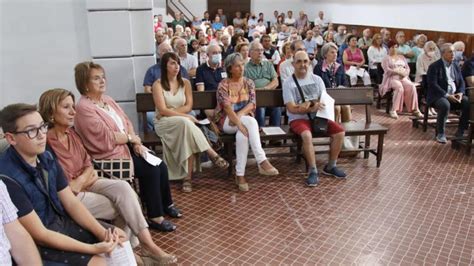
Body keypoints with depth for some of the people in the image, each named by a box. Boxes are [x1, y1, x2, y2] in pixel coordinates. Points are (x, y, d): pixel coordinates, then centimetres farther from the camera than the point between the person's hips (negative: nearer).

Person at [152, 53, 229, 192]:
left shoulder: (185, 83, 8)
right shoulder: (158, 85, -4)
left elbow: (188, 106, 2)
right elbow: (162, 110, -13)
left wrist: (171, 111, -11)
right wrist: (186, 116, -19)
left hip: (182, 121, 3)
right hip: (163, 123, -3)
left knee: (187, 131, -34)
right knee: (185, 122, -37)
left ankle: (188, 177, -36)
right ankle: (213, 155, -36)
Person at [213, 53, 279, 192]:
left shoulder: (249, 83, 7)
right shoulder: (223, 85, -6)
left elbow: (252, 104, -3)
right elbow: (227, 107, -19)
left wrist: (239, 115, -20)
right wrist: (239, 123, -32)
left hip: (244, 117, 4)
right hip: (226, 120, -3)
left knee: (242, 135, -35)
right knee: (251, 121, -34)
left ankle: (240, 174, -34)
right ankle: (262, 161, -41)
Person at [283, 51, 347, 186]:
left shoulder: (317, 79, 9)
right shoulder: (288, 83, -4)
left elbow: (324, 101, 4)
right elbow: (292, 109, -11)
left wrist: (310, 103, -17)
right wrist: (312, 108, -23)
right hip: (298, 119, -4)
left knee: (340, 132, -14)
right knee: (307, 135, -35)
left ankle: (330, 166, 3)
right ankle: (313, 171, -21)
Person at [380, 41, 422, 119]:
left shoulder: (402, 57, 25)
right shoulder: (386, 58, 9)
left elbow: (408, 68, 17)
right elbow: (387, 70, -7)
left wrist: (405, 72, -7)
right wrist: (398, 72, -18)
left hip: (403, 78, 5)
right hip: (392, 78, -4)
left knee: (412, 86, -26)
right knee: (399, 87, -36)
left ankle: (414, 109, -23)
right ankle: (394, 110, -34)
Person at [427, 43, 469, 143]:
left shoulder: (456, 66, 16)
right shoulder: (434, 66, -4)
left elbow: (461, 82, 14)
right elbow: (433, 85, -14)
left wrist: (460, 93, -9)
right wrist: (447, 95, -22)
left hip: (454, 95, 6)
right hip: (439, 95, -6)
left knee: (468, 103, -21)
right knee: (445, 105, -37)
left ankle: (461, 131, -6)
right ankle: (440, 134, -19)